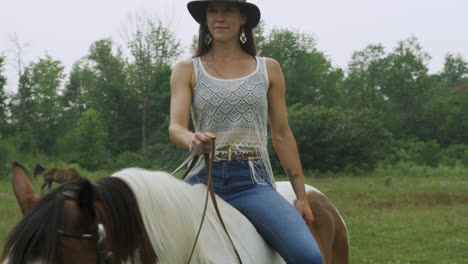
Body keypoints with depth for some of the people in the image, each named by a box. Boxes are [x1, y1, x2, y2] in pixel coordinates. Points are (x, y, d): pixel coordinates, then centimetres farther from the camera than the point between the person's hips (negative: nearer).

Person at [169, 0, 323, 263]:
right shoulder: (187, 71, 9)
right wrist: (192, 139, -29)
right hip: (204, 177, 1)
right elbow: (175, 126, -4)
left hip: (253, 182, 0)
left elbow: (282, 136, 13)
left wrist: (302, 197, 11)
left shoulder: (268, 69, 11)